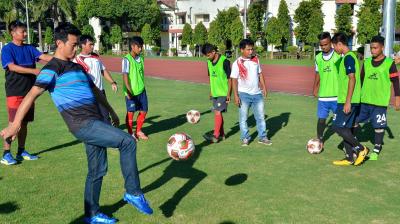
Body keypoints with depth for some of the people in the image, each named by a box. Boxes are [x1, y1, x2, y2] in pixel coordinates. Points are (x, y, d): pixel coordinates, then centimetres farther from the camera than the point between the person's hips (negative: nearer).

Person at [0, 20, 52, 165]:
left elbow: (43, 57, -3)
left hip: (29, 91, 6)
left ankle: (21, 152, 22)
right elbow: (12, 67, -19)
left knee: (24, 122, 11)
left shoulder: (29, 48, 11)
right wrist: (33, 71, -31)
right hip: (15, 92, -6)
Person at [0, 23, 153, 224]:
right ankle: (133, 193, -10)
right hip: (83, 124, -8)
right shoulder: (53, 68, -6)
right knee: (127, 142, -20)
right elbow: (33, 94, -16)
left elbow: (94, 90, 31)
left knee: (97, 170, 12)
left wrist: (111, 112, 34)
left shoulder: (77, 67, 20)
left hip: (94, 123, 8)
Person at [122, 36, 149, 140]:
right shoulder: (127, 59, -13)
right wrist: (129, 91, -21)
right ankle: (130, 134, 18)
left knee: (144, 111, 11)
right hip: (131, 92, -6)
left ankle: (138, 131, 28)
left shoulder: (141, 58, 6)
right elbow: (125, 76, -16)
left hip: (141, 90, 7)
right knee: (131, 112, 3)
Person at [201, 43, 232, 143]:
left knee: (218, 112, -13)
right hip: (215, 92, 7)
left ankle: (215, 135, -13)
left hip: (223, 93, -7)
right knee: (217, 113, 11)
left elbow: (230, 78, -13)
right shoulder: (209, 62, 6)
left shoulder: (224, 61, -15)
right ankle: (221, 134, 21)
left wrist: (228, 94, -14)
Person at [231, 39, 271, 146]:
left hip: (257, 93, 4)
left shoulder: (255, 60, 6)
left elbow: (260, 74, 14)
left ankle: (262, 137, 17)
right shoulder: (237, 63, -8)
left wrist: (264, 87, 7)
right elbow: (234, 80, -9)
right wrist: (236, 96, -13)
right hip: (244, 94, -4)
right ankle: (245, 138, 16)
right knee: (243, 118, 4)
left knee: (260, 116, 7)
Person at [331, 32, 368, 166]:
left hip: (347, 101, -10)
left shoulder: (348, 57, -15)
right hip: (347, 100, 10)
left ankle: (361, 149, 1)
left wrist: (347, 102, -22)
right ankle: (350, 158, 16)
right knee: (345, 128, 11)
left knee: (337, 127, -8)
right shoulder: (349, 56, 16)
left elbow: (352, 79, -22)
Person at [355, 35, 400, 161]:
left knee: (379, 126, 2)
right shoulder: (366, 62, 7)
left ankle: (376, 150, 17)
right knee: (354, 121, 6)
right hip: (364, 100, 4)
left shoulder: (389, 63, -4)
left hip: (380, 101, -4)